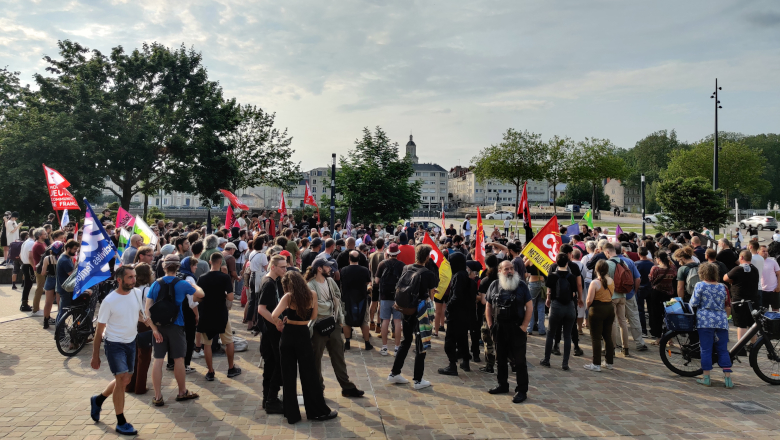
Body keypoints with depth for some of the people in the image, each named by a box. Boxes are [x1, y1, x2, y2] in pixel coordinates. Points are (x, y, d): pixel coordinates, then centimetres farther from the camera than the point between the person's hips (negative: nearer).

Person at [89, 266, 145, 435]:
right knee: (122, 379, -10)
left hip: (131, 342, 6)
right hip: (114, 344, -6)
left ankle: (98, 400, 43)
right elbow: (99, 330, -11)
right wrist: (95, 356, -8)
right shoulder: (109, 301, -18)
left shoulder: (136, 293, -4)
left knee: (125, 380, 16)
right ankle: (121, 422, 4)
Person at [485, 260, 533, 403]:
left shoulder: (521, 285, -4)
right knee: (500, 359, 15)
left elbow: (529, 307, -5)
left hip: (516, 328, -4)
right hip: (499, 329, 4)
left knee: (519, 360, 0)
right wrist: (490, 325, 3)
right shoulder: (494, 285, 5)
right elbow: (488, 306, 10)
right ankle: (503, 385, 31)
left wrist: (524, 326, -10)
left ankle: (522, 390, 8)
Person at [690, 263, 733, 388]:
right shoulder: (722, 287, 7)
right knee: (723, 350, 8)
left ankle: (706, 378, 5)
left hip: (705, 321, -3)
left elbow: (694, 303, -6)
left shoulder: (700, 286, -5)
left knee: (706, 349, 2)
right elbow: (726, 303, 13)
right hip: (721, 321, 3)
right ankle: (728, 378, 7)